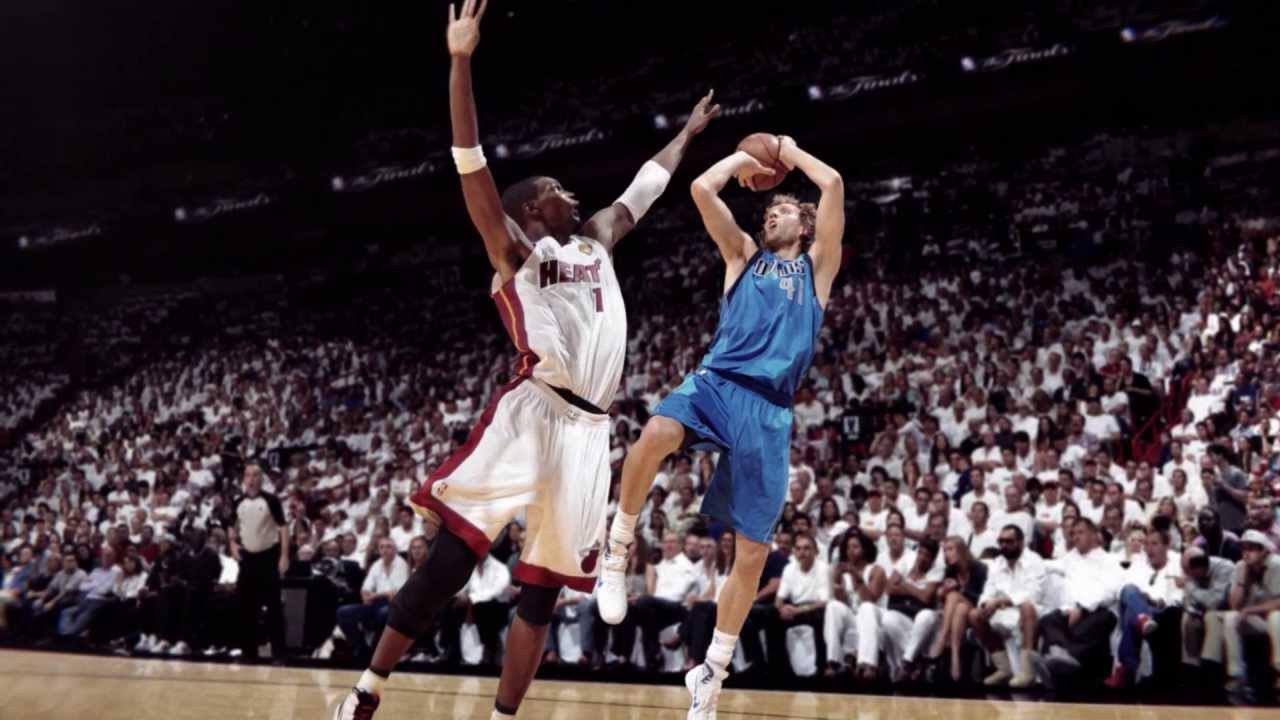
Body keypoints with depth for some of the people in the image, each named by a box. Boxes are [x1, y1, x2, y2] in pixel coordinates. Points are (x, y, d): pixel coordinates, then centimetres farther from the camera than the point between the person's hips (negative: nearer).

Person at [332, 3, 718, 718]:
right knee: (455, 550, -14)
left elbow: (647, 184, 40)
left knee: (546, 583, 5)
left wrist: (688, 132, 47)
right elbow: (473, 170, -7)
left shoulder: (596, 244, 25)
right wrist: (461, 62, -15)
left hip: (589, 427, 7)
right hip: (532, 413, -7)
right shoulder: (516, 251, 6)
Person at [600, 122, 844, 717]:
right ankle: (617, 549, -17)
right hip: (716, 383, 0)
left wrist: (791, 154, 24)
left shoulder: (817, 266, 20)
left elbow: (834, 185, 9)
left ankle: (712, 672, 14)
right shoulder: (744, 255, 23)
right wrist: (747, 157, 25)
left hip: (769, 408, 0)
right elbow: (702, 189, 11)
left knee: (753, 551, -1)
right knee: (658, 432, -37)